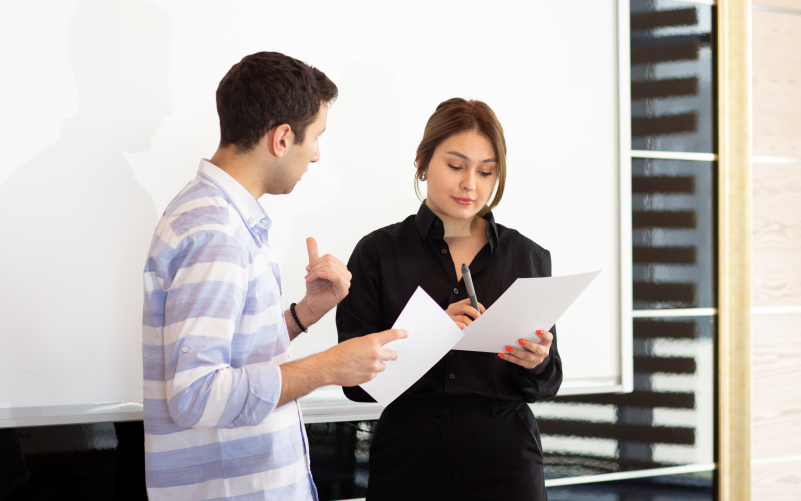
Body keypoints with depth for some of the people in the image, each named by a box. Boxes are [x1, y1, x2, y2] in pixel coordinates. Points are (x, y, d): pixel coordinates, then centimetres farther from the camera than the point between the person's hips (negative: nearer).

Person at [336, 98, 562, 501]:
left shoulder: (528, 257, 5)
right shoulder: (377, 253, -1)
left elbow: (547, 384, 7)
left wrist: (536, 364, -15)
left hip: (504, 464, 1)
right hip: (409, 461, -1)